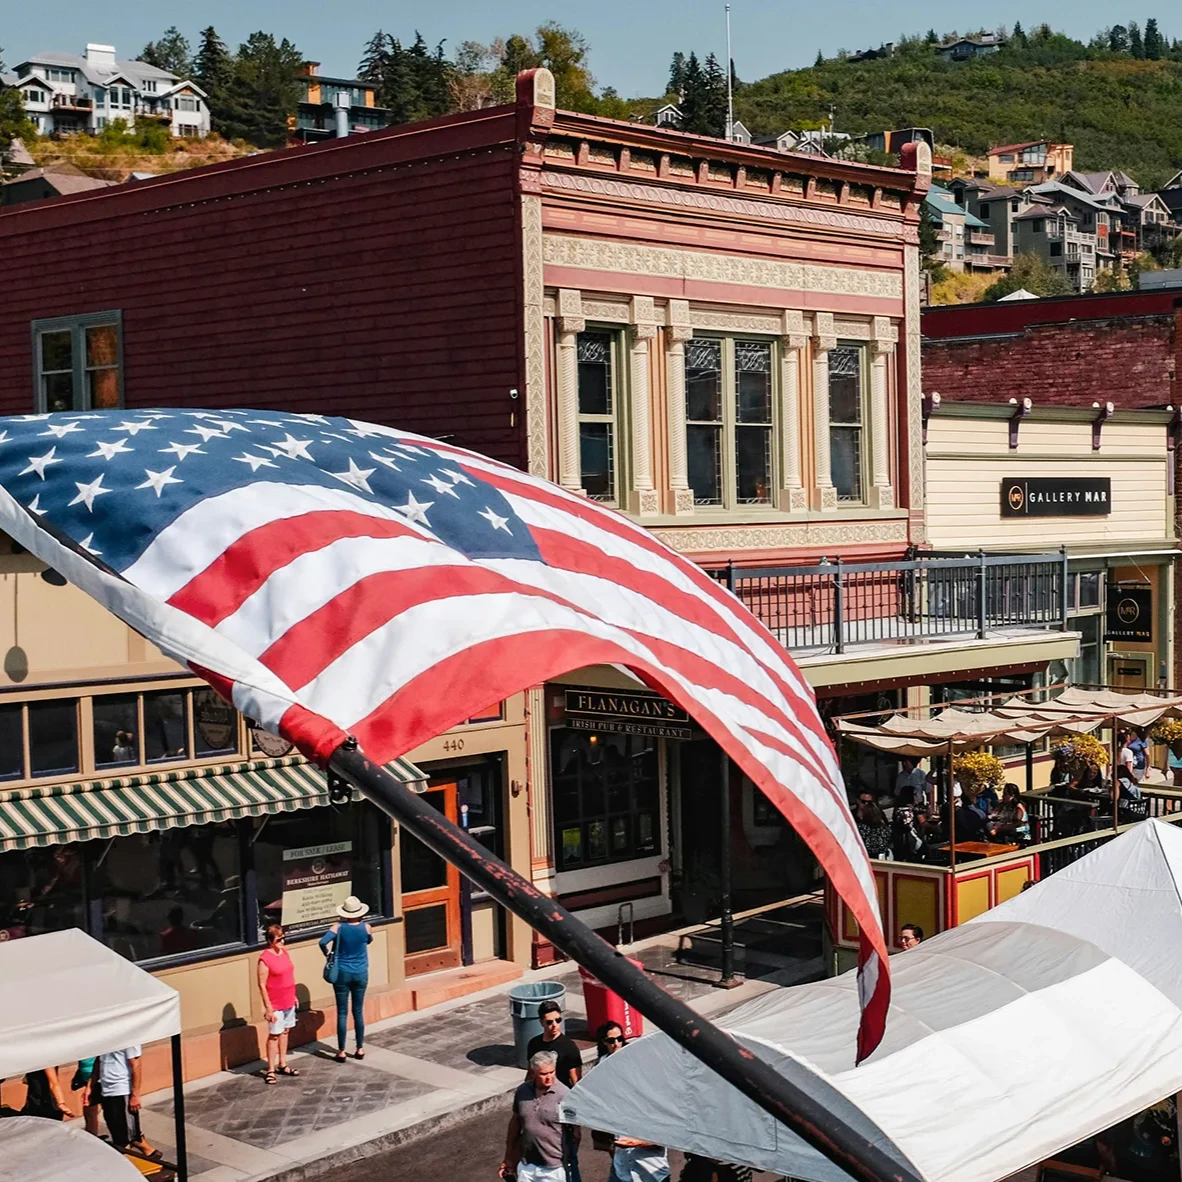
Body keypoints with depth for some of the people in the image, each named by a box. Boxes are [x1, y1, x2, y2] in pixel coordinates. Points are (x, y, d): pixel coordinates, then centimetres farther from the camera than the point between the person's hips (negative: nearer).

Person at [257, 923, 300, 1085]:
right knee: (274, 1035, 0)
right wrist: (268, 1007, -17)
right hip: (276, 1004, -7)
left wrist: (293, 996, 17)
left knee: (285, 1032, 15)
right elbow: (262, 985, -17)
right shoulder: (265, 958, -18)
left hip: (289, 1002, 7)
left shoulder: (284, 952, 5)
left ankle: (282, 1065, 27)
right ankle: (270, 1070, 8)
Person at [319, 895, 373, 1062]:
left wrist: (327, 955, -6)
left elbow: (322, 942, -24)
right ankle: (360, 1049, 18)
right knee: (358, 1011, 12)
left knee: (342, 1013, 4)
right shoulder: (366, 928, -5)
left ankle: (341, 1051, 7)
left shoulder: (338, 927, -11)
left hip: (342, 973, -2)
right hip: (361, 974, 2)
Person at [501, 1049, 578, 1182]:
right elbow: (515, 1122, 10)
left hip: (553, 1168, -4)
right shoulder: (522, 1091, -3)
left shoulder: (565, 1095, -16)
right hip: (525, 1165, 4)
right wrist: (508, 1158, 15)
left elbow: (575, 1132, -7)